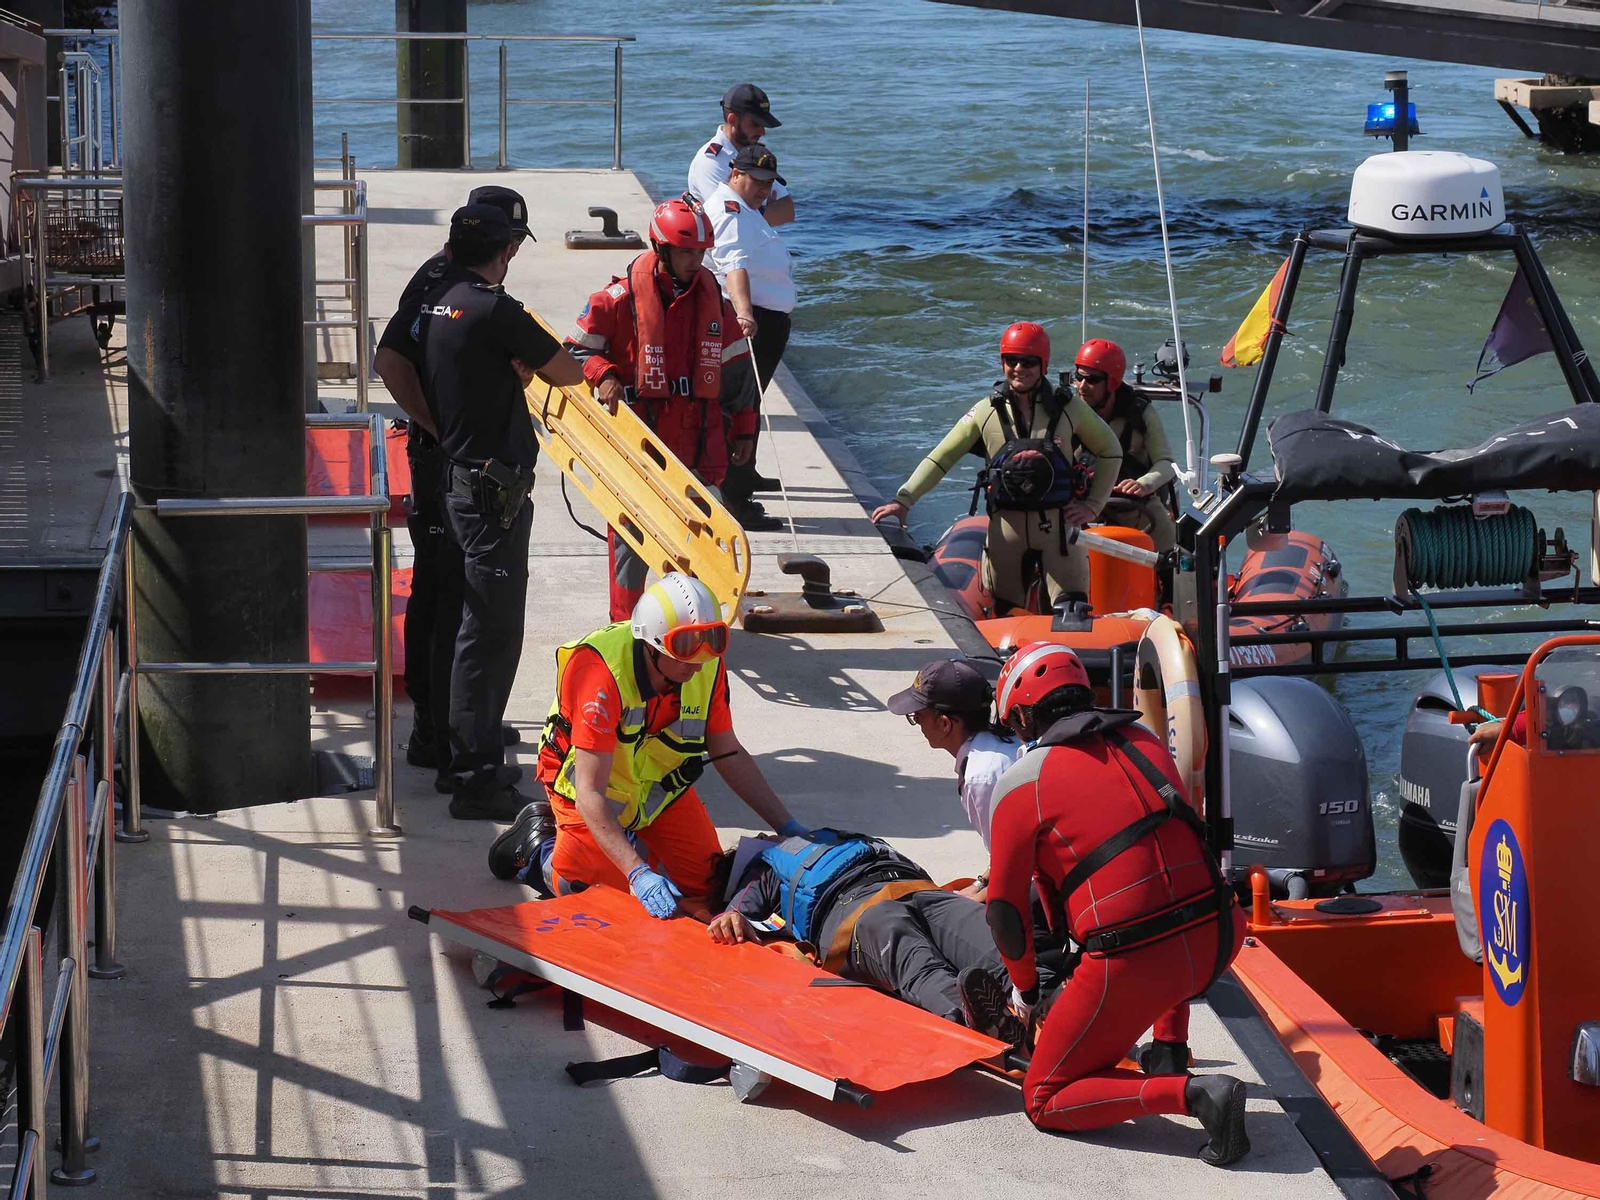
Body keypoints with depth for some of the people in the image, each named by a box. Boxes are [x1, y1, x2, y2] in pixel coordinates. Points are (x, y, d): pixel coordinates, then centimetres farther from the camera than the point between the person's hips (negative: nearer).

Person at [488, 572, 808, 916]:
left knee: (703, 882, -4)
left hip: (660, 785, 5)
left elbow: (730, 756, -5)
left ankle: (630, 838, 23)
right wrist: (638, 873, -45)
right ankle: (539, 844, 13)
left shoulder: (707, 665, -20)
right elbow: (589, 794, -38)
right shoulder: (602, 672, -37)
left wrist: (787, 825, -10)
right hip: (591, 782, -5)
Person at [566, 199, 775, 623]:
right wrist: (602, 375, -20)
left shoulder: (712, 297, 7)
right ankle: (625, 622, 11)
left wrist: (743, 428, 15)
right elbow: (577, 349, 0)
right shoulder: (623, 295, -7)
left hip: (696, 442, 4)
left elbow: (735, 367, 15)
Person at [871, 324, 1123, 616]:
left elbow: (1110, 451, 15)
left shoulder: (1069, 408, 3)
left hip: (1059, 523, -1)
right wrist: (903, 500, -7)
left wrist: (1093, 505, 4)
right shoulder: (987, 411, 4)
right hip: (1006, 524, 1)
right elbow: (940, 458, 4)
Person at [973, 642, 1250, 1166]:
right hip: (1216, 941, 6)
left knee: (1045, 1102, 10)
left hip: (1133, 965, -6)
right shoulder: (1145, 743, 15)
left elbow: (1005, 911, 6)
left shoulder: (1021, 785, -1)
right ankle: (1169, 1050, 28)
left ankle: (1188, 1093, -12)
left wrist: (1025, 986, 28)